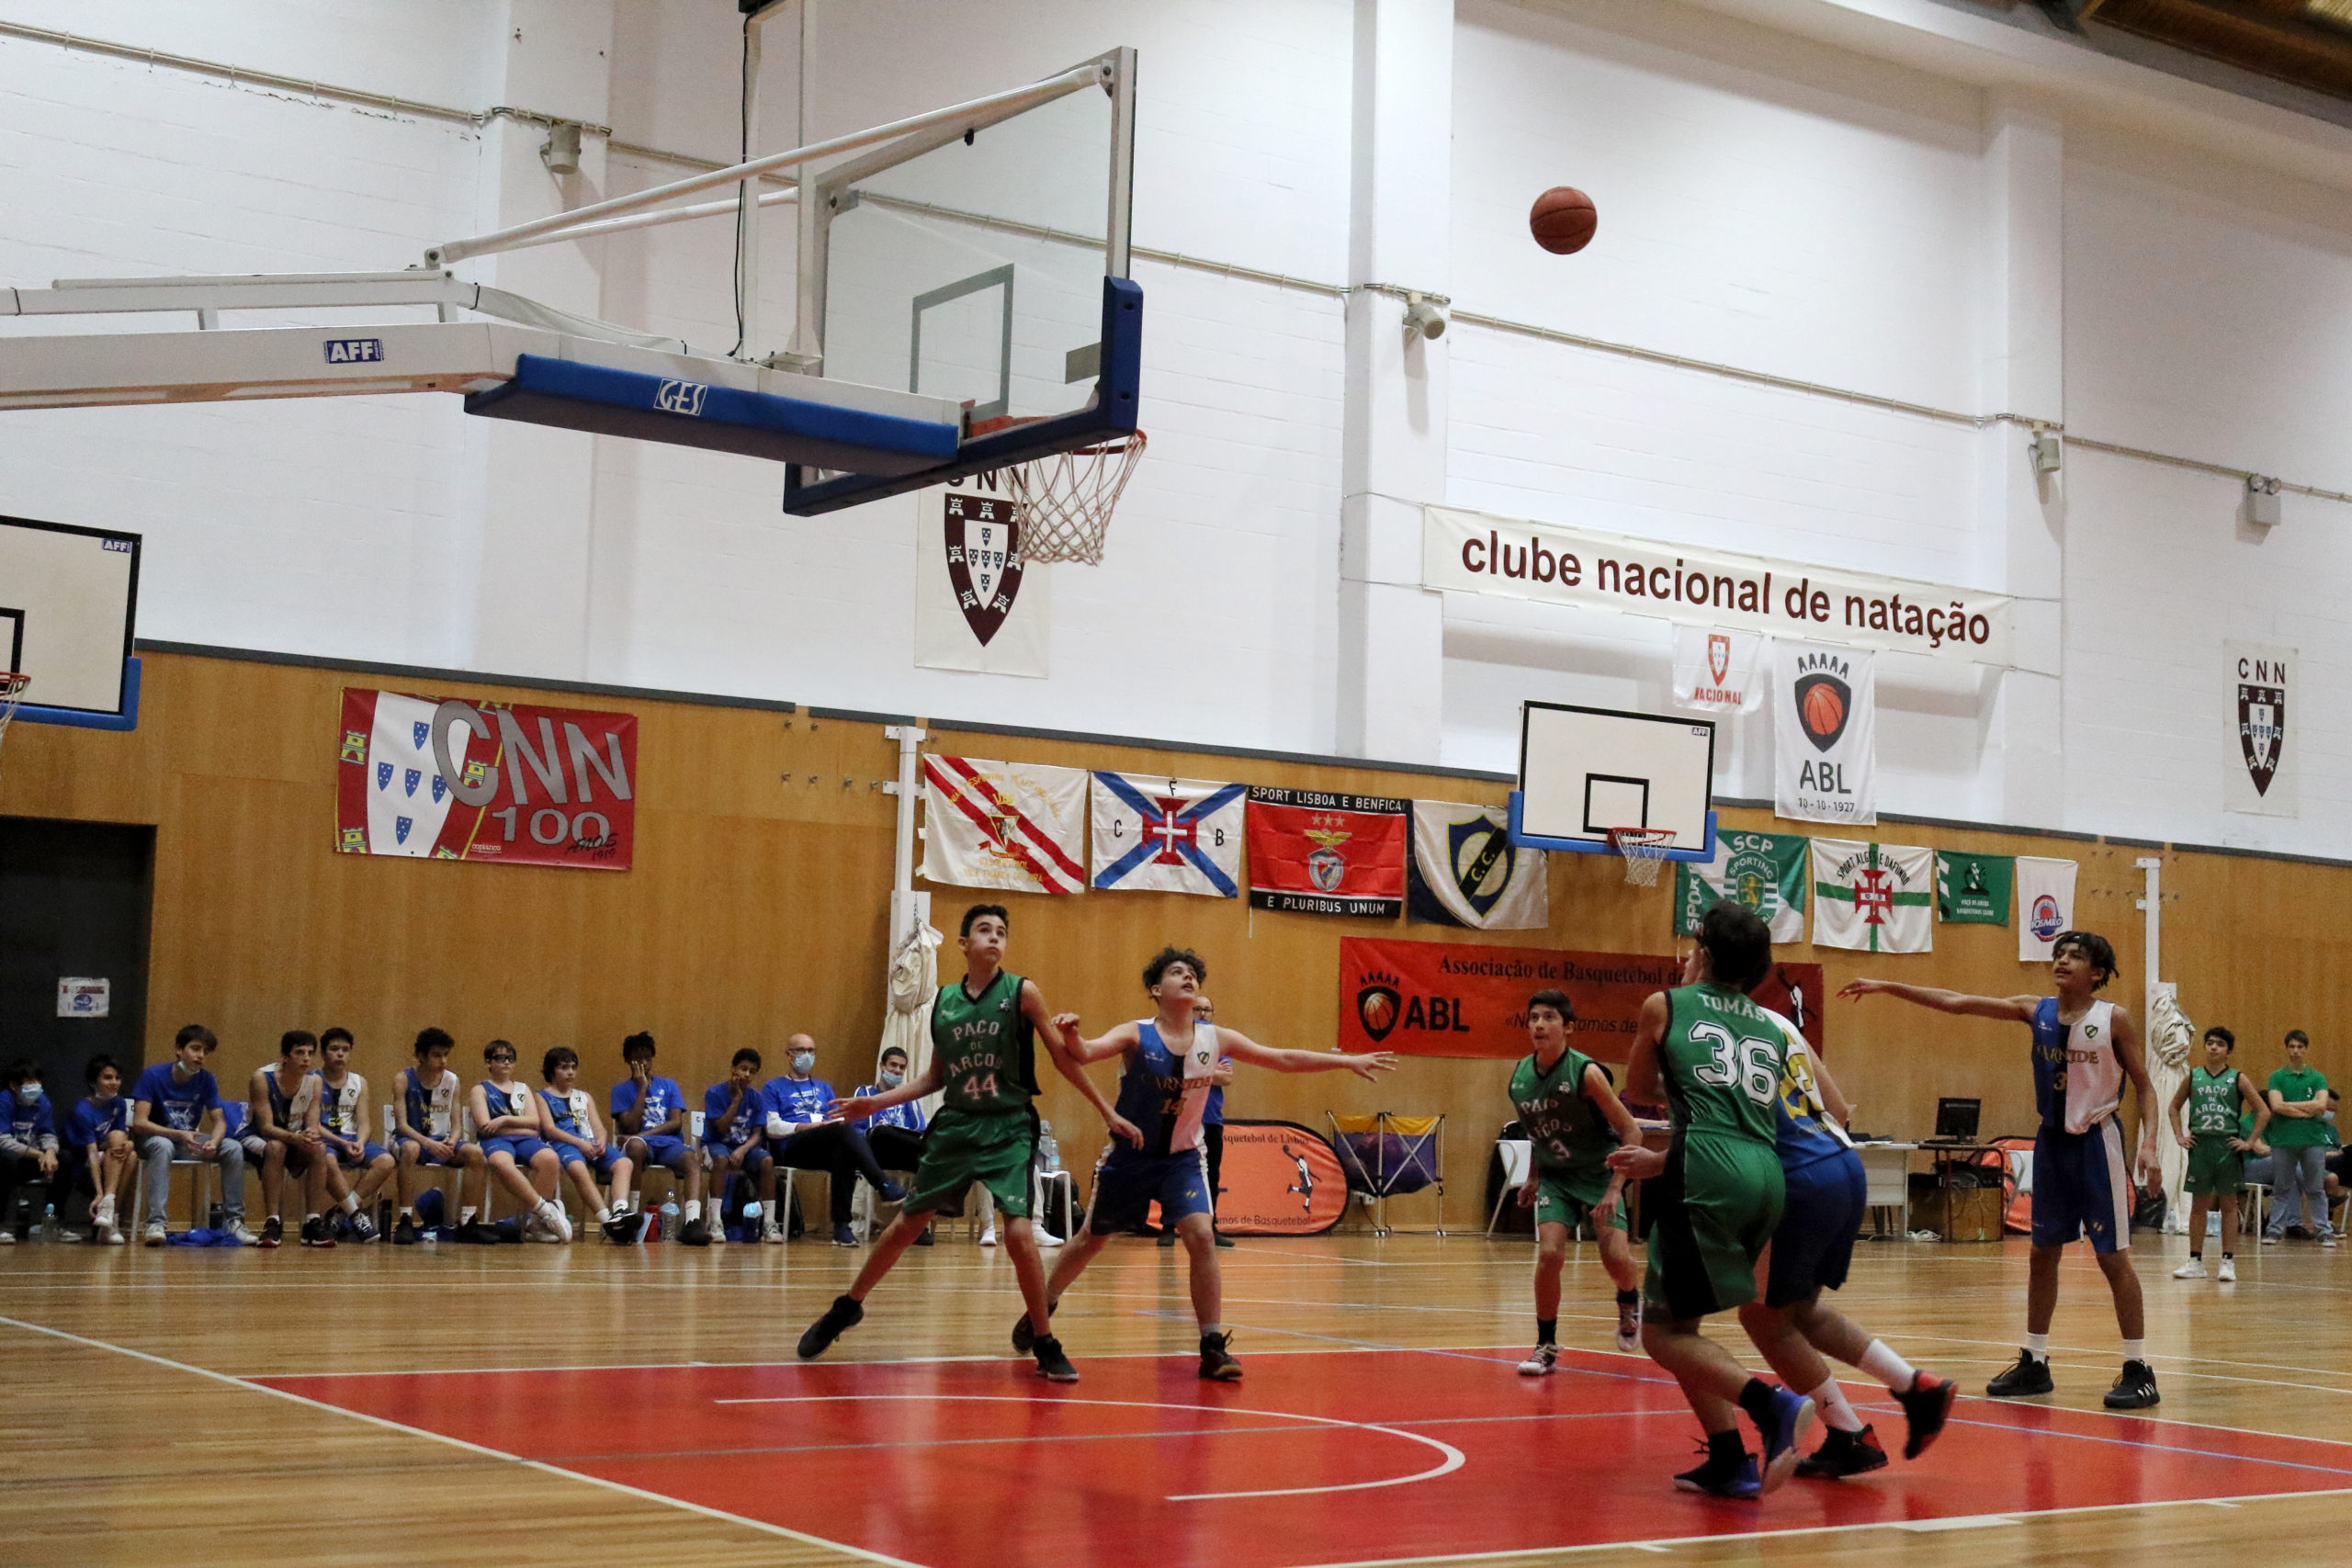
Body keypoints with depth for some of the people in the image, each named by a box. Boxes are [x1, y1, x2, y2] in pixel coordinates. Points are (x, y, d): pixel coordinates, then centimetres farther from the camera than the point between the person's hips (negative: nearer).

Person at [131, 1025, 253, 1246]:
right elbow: (139, 1123, -22)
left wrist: (214, 1141, -28)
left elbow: (220, 1120, -4)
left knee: (234, 1149, -18)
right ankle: (155, 1223, -42)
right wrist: (179, 1135, -35)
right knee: (163, 1146, -39)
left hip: (189, 1139, 4)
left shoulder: (207, 1080, -3)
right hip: (152, 1138, -4)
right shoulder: (153, 1076, -16)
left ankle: (235, 1221, -12)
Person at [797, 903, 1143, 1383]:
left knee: (1018, 1230, -17)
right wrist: (875, 1103, 9)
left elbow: (1064, 1058, -1)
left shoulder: (1022, 992, -5)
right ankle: (847, 1308, 30)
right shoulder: (944, 1001, 5)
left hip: (1009, 1130, -3)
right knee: (909, 1222, 10)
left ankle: (1046, 1347, -4)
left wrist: (1109, 1113, -2)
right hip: (955, 1125, 3)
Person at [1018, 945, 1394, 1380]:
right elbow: (1085, 1053, -32)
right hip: (1130, 1156, -2)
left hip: (1182, 1157, 2)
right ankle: (1042, 1308, 38)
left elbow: (1283, 1059, -1)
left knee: (1201, 1235, -18)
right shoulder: (1137, 1035, -16)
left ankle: (1213, 1347, -12)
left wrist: (1347, 1062, -3)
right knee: (1091, 1240, 12)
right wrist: (1070, 1036, -55)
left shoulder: (1215, 1039, -6)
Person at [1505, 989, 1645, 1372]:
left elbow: (1631, 1132, -18)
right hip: (1555, 1177, 3)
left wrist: (1614, 1189, -23)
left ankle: (1629, 1301, 20)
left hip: (1599, 1172, -3)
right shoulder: (1519, 1077, -6)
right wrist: (1533, 1179, 12)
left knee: (1616, 1257, -17)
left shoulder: (1586, 1073, -22)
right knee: (1549, 1254, -17)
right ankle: (1546, 1347, -1)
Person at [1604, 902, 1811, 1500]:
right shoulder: (1771, 1030, 24)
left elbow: (1638, 1088, 26)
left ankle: (1772, 1405, -18)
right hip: (1768, 1174, 6)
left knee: (1663, 1332, 2)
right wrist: (1665, 1161, 31)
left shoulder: (1666, 1006, 12)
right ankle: (1729, 1462, 13)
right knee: (1680, 1320, 19)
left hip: (1710, 1175, -6)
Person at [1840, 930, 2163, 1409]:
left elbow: (2144, 1087, -4)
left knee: (2113, 1256, -4)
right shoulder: (2035, 1011, 2)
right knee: (2043, 1251, 10)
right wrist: (1888, 988, -7)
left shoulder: (2114, 1019, -8)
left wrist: (2148, 1144, -19)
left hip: (2096, 1141, -5)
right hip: (2051, 1139, 5)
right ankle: (2034, 1363, 19)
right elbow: (1958, 1003, -2)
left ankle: (2138, 1370, 2)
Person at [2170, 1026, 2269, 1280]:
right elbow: (2173, 1108, 17)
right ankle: (2195, 1262, 11)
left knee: (2229, 1204, 3)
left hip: (2228, 1145, -2)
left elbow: (2263, 1111, 1)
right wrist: (2180, 1136, 6)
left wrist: (2250, 1142, -4)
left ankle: (2228, 1262, 6)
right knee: (2198, 1204, 5)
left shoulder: (2237, 1079, 0)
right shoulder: (2193, 1076, 6)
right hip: (2199, 1144, 2)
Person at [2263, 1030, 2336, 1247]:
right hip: (2283, 1139, 0)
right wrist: (2308, 1110, -9)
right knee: (2281, 1188, 6)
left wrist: (2290, 1105, -8)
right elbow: (2276, 1106, -9)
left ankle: (2324, 1231, 7)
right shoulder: (2277, 1077, 5)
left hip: (2313, 1139, 0)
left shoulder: (2317, 1078, 7)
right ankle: (2275, 1229, 10)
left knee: (2316, 1189, 4)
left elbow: (2321, 1105, -8)